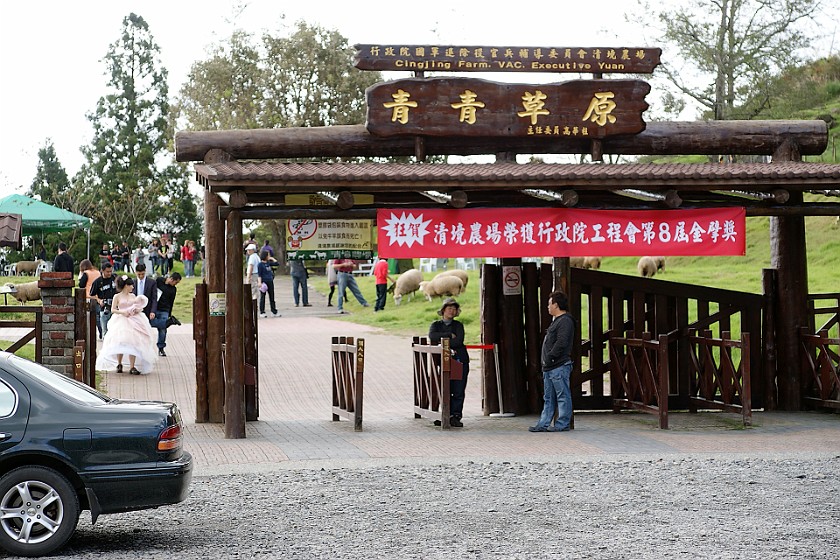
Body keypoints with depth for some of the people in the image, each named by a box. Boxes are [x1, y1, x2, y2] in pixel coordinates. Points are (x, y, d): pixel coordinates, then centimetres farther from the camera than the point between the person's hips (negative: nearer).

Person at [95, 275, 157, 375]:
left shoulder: (133, 296, 13)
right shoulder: (117, 297, 2)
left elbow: (138, 307, 19)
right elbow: (113, 310, -1)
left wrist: (138, 310, -3)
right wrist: (122, 312, -15)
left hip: (133, 321, 3)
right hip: (121, 321, -3)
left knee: (132, 343, -7)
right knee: (120, 343, -9)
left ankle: (132, 367, -7)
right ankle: (119, 364, 12)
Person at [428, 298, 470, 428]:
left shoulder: (458, 325, 13)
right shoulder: (436, 324, 14)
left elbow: (458, 341, -4)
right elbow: (432, 336, -9)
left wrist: (442, 342, -7)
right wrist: (449, 335, -8)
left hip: (460, 360, 0)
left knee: (459, 390, -6)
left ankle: (456, 416, -3)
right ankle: (448, 416, -1)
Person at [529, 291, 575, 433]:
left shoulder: (565, 321, -12)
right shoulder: (556, 321, 21)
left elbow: (561, 343, -23)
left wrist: (550, 357, -17)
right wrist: (546, 362, 17)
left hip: (560, 366, -11)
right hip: (550, 367, 11)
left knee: (563, 396, -4)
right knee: (548, 398, 11)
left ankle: (562, 424, -1)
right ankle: (544, 424, 14)